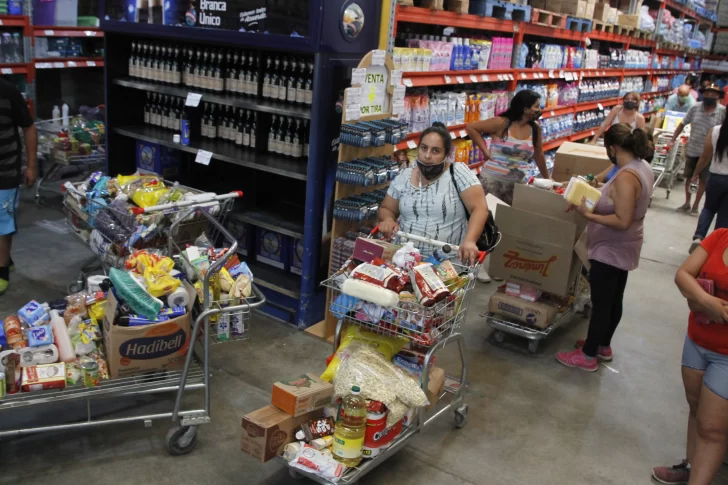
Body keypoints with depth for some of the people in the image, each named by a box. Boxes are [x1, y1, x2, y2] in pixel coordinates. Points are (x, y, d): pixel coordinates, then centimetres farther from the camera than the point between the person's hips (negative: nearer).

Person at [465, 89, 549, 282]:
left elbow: (538, 155, 16)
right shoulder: (502, 123, -12)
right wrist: (485, 150, -10)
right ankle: (481, 262, 16)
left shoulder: (535, 128, 3)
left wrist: (546, 178, 22)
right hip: (492, 180, -4)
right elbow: (471, 128, -8)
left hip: (517, 183, 5)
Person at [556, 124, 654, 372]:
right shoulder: (643, 167, 4)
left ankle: (588, 356, 14)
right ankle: (603, 346, 36)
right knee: (613, 300, 21)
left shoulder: (626, 177, -28)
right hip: (622, 249, 10)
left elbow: (622, 221, -30)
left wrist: (589, 214, -25)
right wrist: (599, 201, 11)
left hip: (611, 250, -10)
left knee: (600, 303, 2)